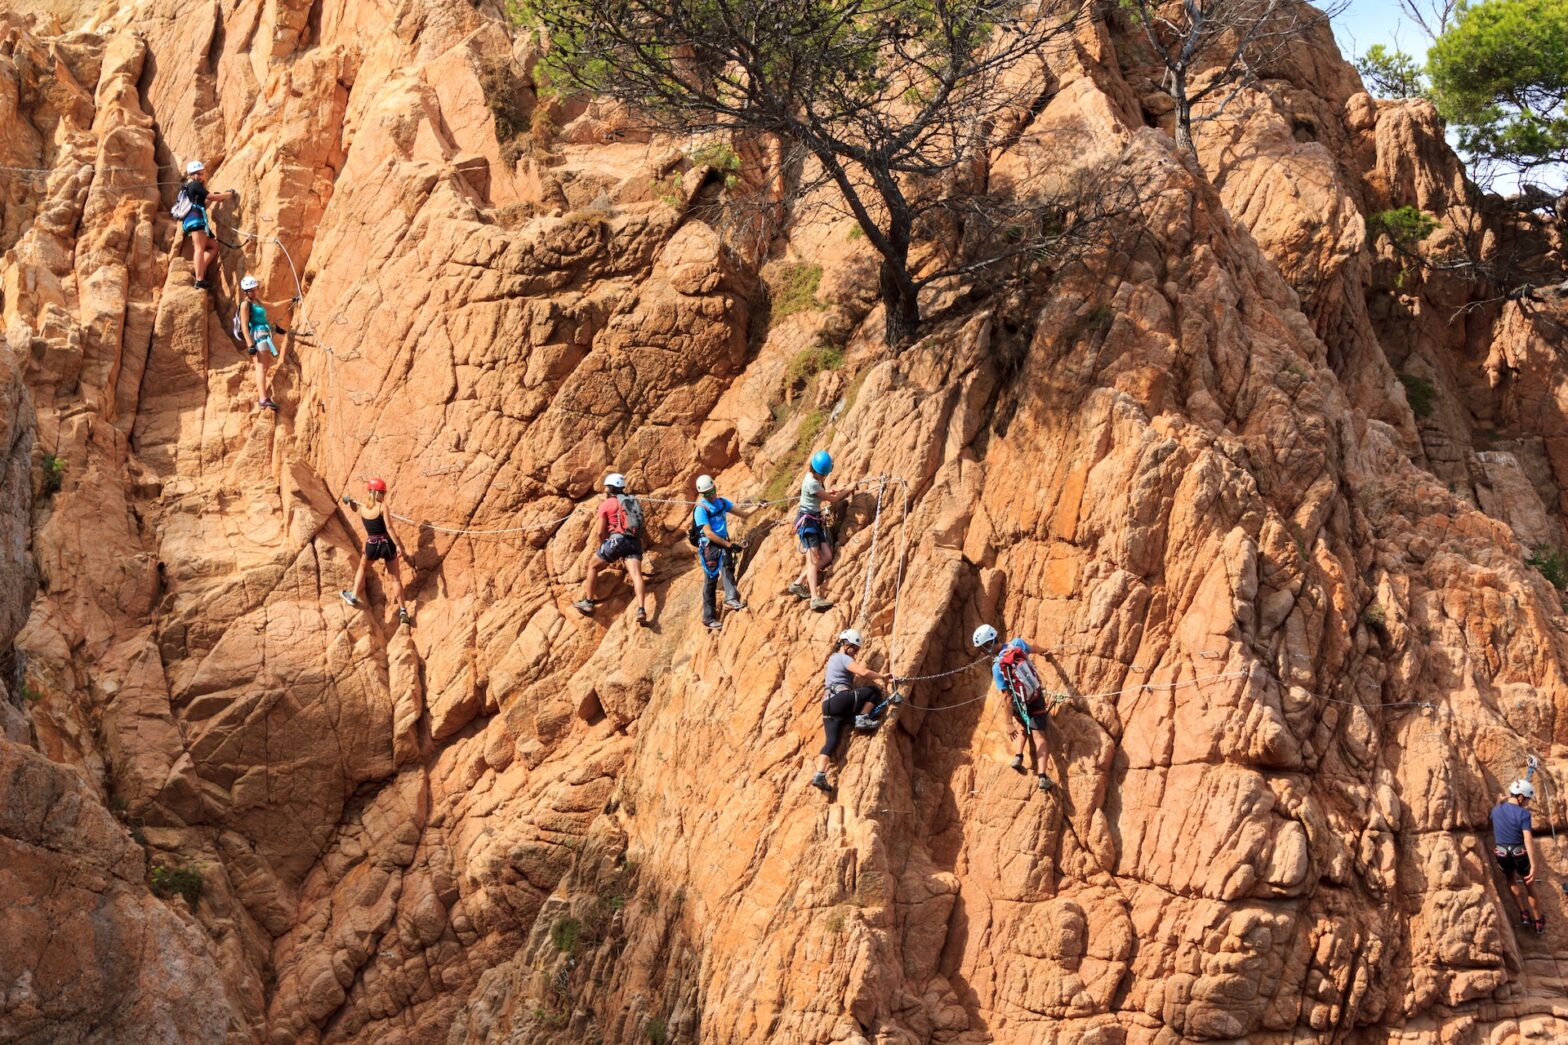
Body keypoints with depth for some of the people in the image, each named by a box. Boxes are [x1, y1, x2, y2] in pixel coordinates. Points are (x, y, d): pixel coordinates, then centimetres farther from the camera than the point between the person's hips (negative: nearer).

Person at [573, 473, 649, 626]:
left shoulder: (605, 504, 7)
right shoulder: (633, 502, 25)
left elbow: (600, 532, 3)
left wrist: (601, 545, 21)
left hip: (617, 539, -4)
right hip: (635, 542, 4)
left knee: (593, 565, 17)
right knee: (636, 574, -12)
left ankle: (588, 603, 19)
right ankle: (641, 610, -32)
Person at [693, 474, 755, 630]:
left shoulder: (722, 502, 12)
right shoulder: (701, 509, -9)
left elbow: (743, 513, 13)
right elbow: (709, 533, -16)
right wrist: (729, 544, -18)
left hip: (724, 543, 5)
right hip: (709, 546, -5)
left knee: (728, 566, -25)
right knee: (711, 581, -4)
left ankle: (731, 599, -37)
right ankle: (708, 618, -3)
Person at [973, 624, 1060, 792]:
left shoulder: (997, 667, -21)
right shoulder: (1016, 643, -11)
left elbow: (1007, 697, -20)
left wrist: (1009, 723, -15)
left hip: (1020, 704, -2)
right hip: (1037, 697, 2)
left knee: (1023, 726, 31)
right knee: (1039, 736, 2)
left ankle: (1018, 756, 15)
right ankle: (1042, 776, -10)